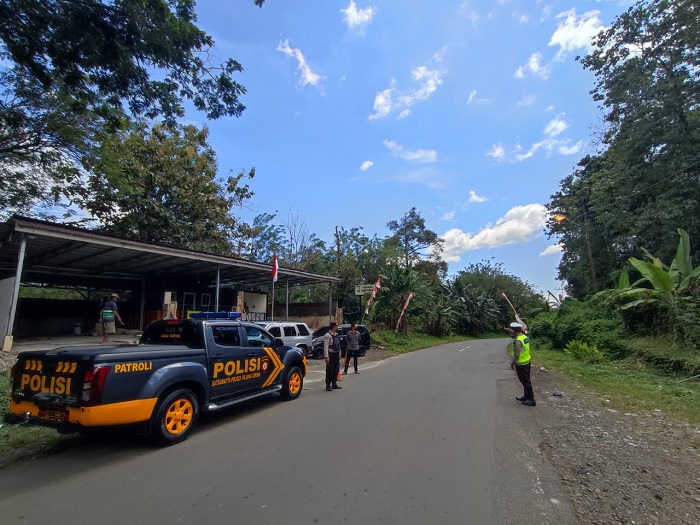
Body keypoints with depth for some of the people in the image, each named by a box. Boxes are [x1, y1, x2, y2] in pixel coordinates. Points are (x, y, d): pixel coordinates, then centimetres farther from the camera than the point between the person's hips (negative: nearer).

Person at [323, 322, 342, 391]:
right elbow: (325, 346, -18)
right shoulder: (328, 335, -14)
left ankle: (334, 384, 25)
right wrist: (326, 356, -21)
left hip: (336, 354, 8)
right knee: (329, 370, -2)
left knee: (336, 370, 13)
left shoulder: (336, 335, 12)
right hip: (331, 355, -8)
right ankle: (328, 385, 7)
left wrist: (339, 354, 16)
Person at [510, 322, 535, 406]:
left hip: (521, 364, -9)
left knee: (526, 382, 1)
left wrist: (512, 363, -11)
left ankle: (531, 400, 8)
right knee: (526, 380, 19)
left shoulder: (517, 340, -24)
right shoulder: (525, 337, 3)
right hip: (527, 362, 9)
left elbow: (517, 354, -23)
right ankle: (526, 396, 31)